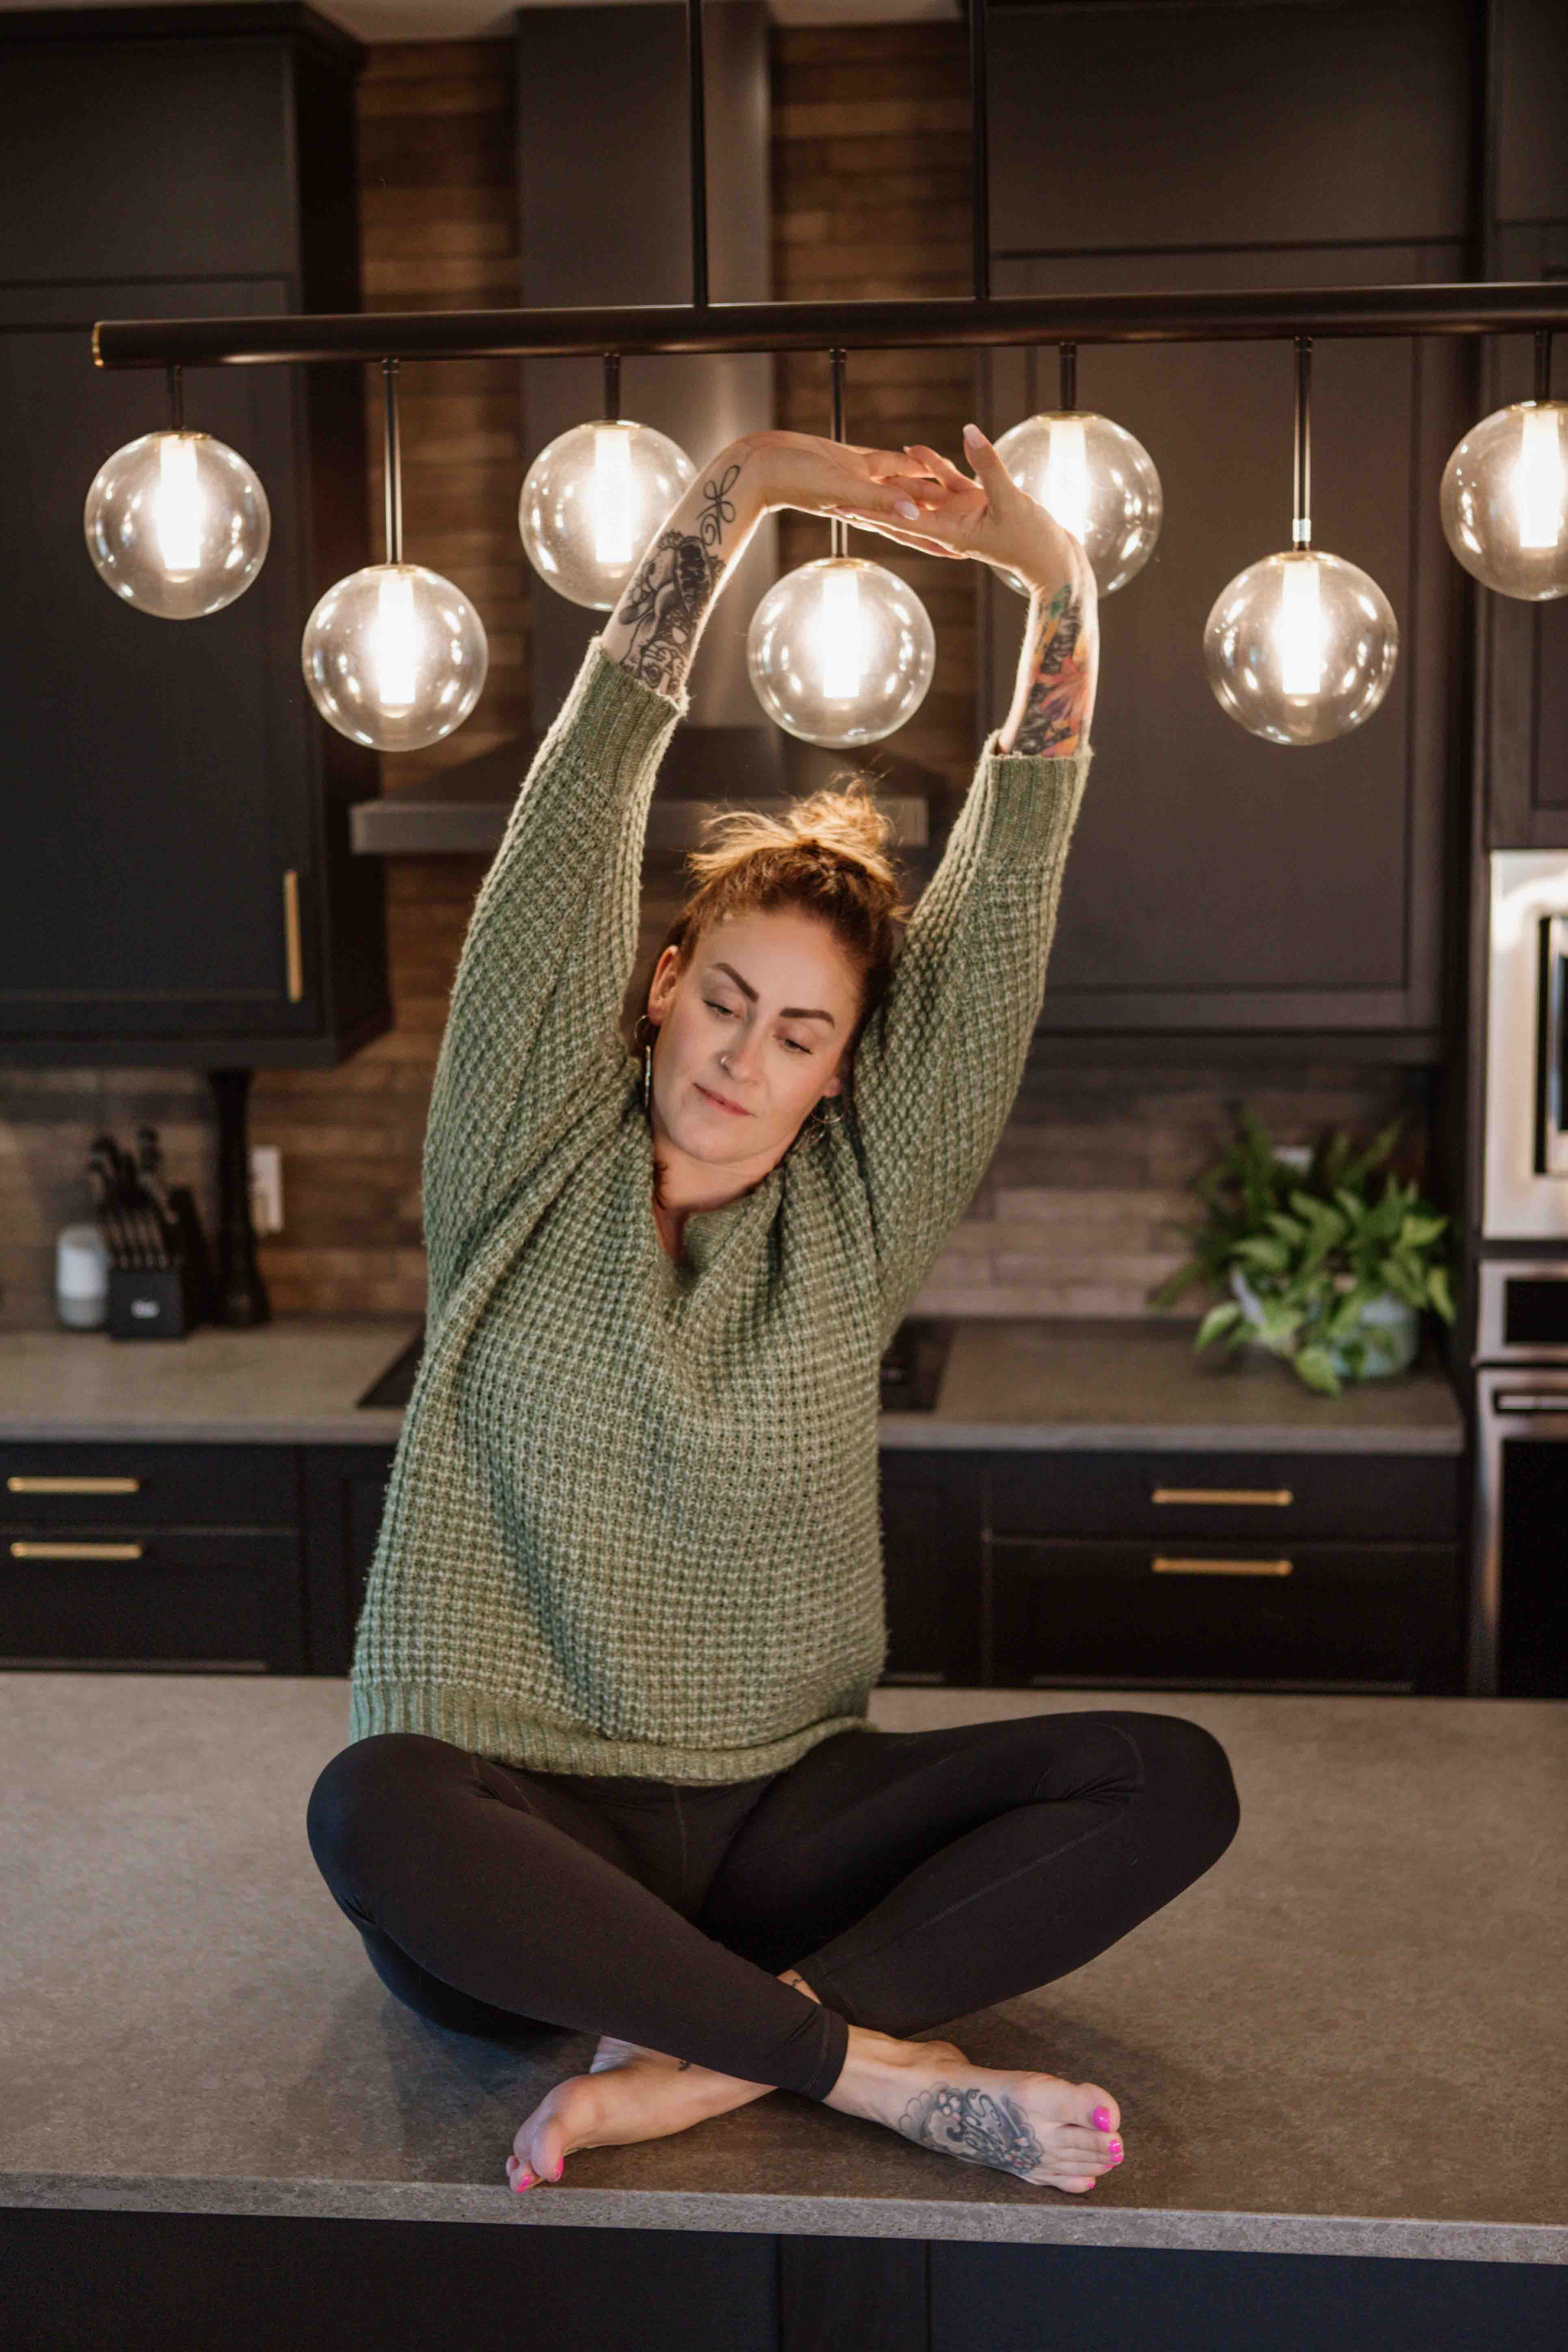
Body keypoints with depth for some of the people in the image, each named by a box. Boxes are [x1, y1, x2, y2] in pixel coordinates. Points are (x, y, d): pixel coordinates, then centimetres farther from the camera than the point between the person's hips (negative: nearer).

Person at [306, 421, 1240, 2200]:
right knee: (371, 1810, -38)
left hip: (775, 1819, 3)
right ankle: (877, 2068, -26)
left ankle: (696, 2067, -25)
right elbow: (582, 805, -6)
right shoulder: (531, 1157, 1)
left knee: (1170, 1784, -19)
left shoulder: (855, 1211, 6)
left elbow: (1006, 896, -1)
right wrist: (732, 496, -11)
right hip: (522, 1827, -2)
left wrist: (1059, 587, -10)